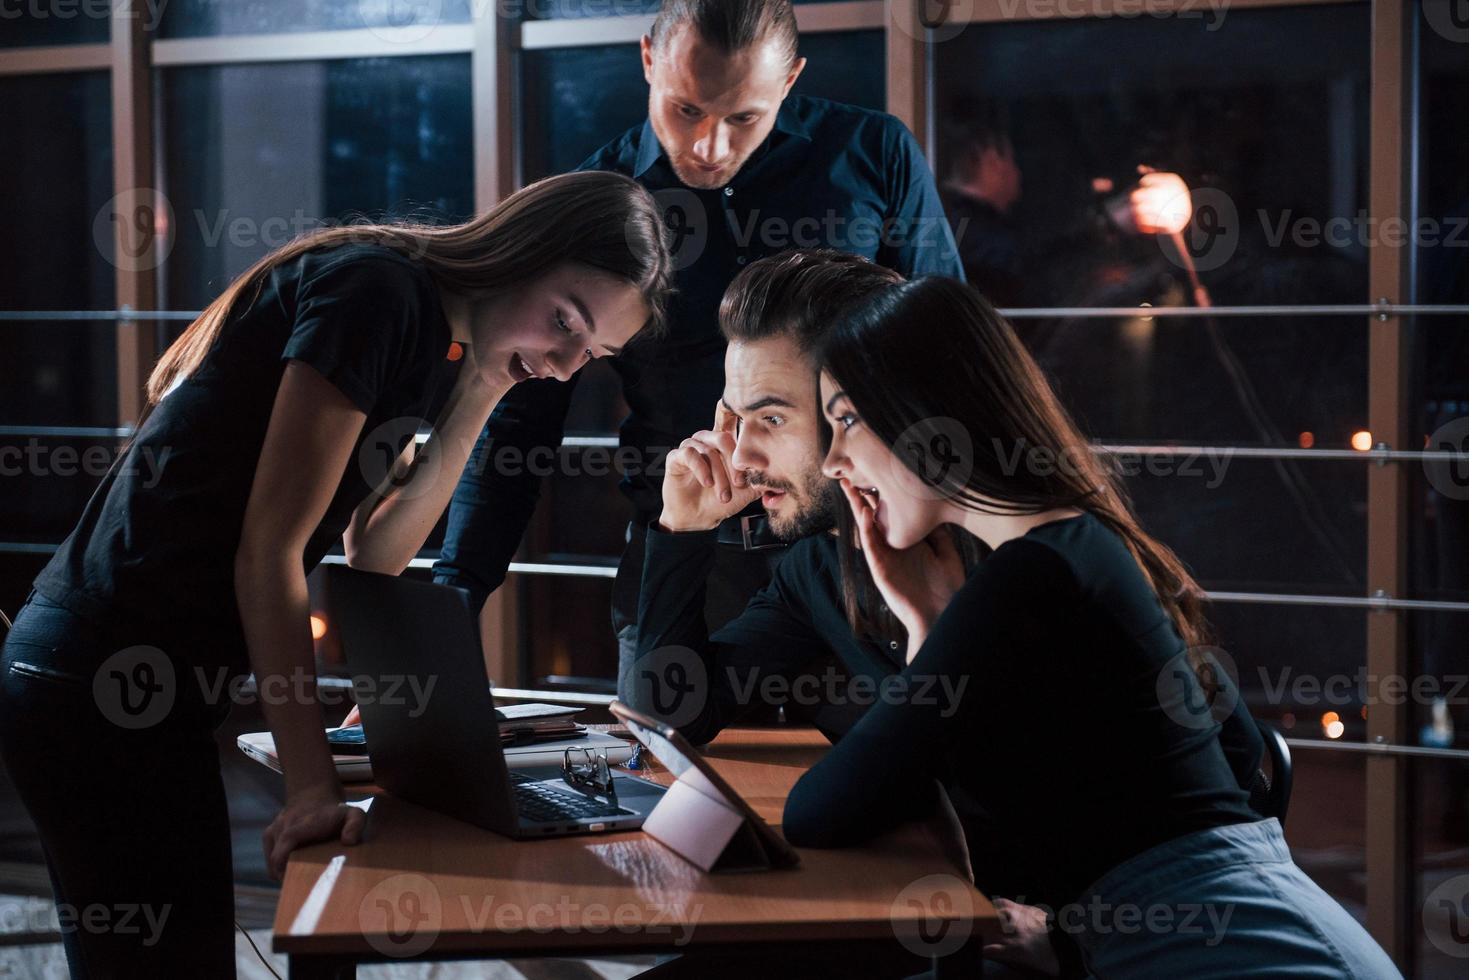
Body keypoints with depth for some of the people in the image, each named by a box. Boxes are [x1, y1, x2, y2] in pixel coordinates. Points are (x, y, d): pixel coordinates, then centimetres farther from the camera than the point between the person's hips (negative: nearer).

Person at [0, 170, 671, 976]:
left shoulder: (430, 337, 13)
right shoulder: (374, 289, -16)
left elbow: (371, 559, 8)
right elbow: (269, 547, -19)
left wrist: (478, 395, 1)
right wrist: (312, 784, -20)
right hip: (109, 686, -10)